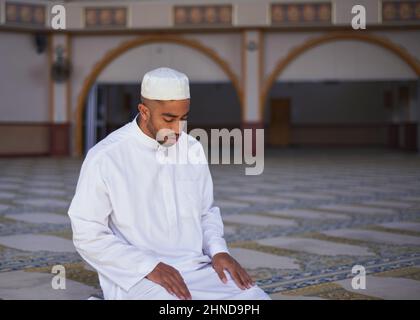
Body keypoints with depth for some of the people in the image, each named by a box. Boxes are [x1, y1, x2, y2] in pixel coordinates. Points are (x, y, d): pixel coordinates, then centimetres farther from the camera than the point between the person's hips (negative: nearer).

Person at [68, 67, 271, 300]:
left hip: (197, 268, 5)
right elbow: (88, 235, -8)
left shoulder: (193, 149, 8)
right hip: (136, 277, -5)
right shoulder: (105, 158, -9)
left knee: (255, 297, -18)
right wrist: (150, 267, -18)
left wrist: (218, 251, -3)